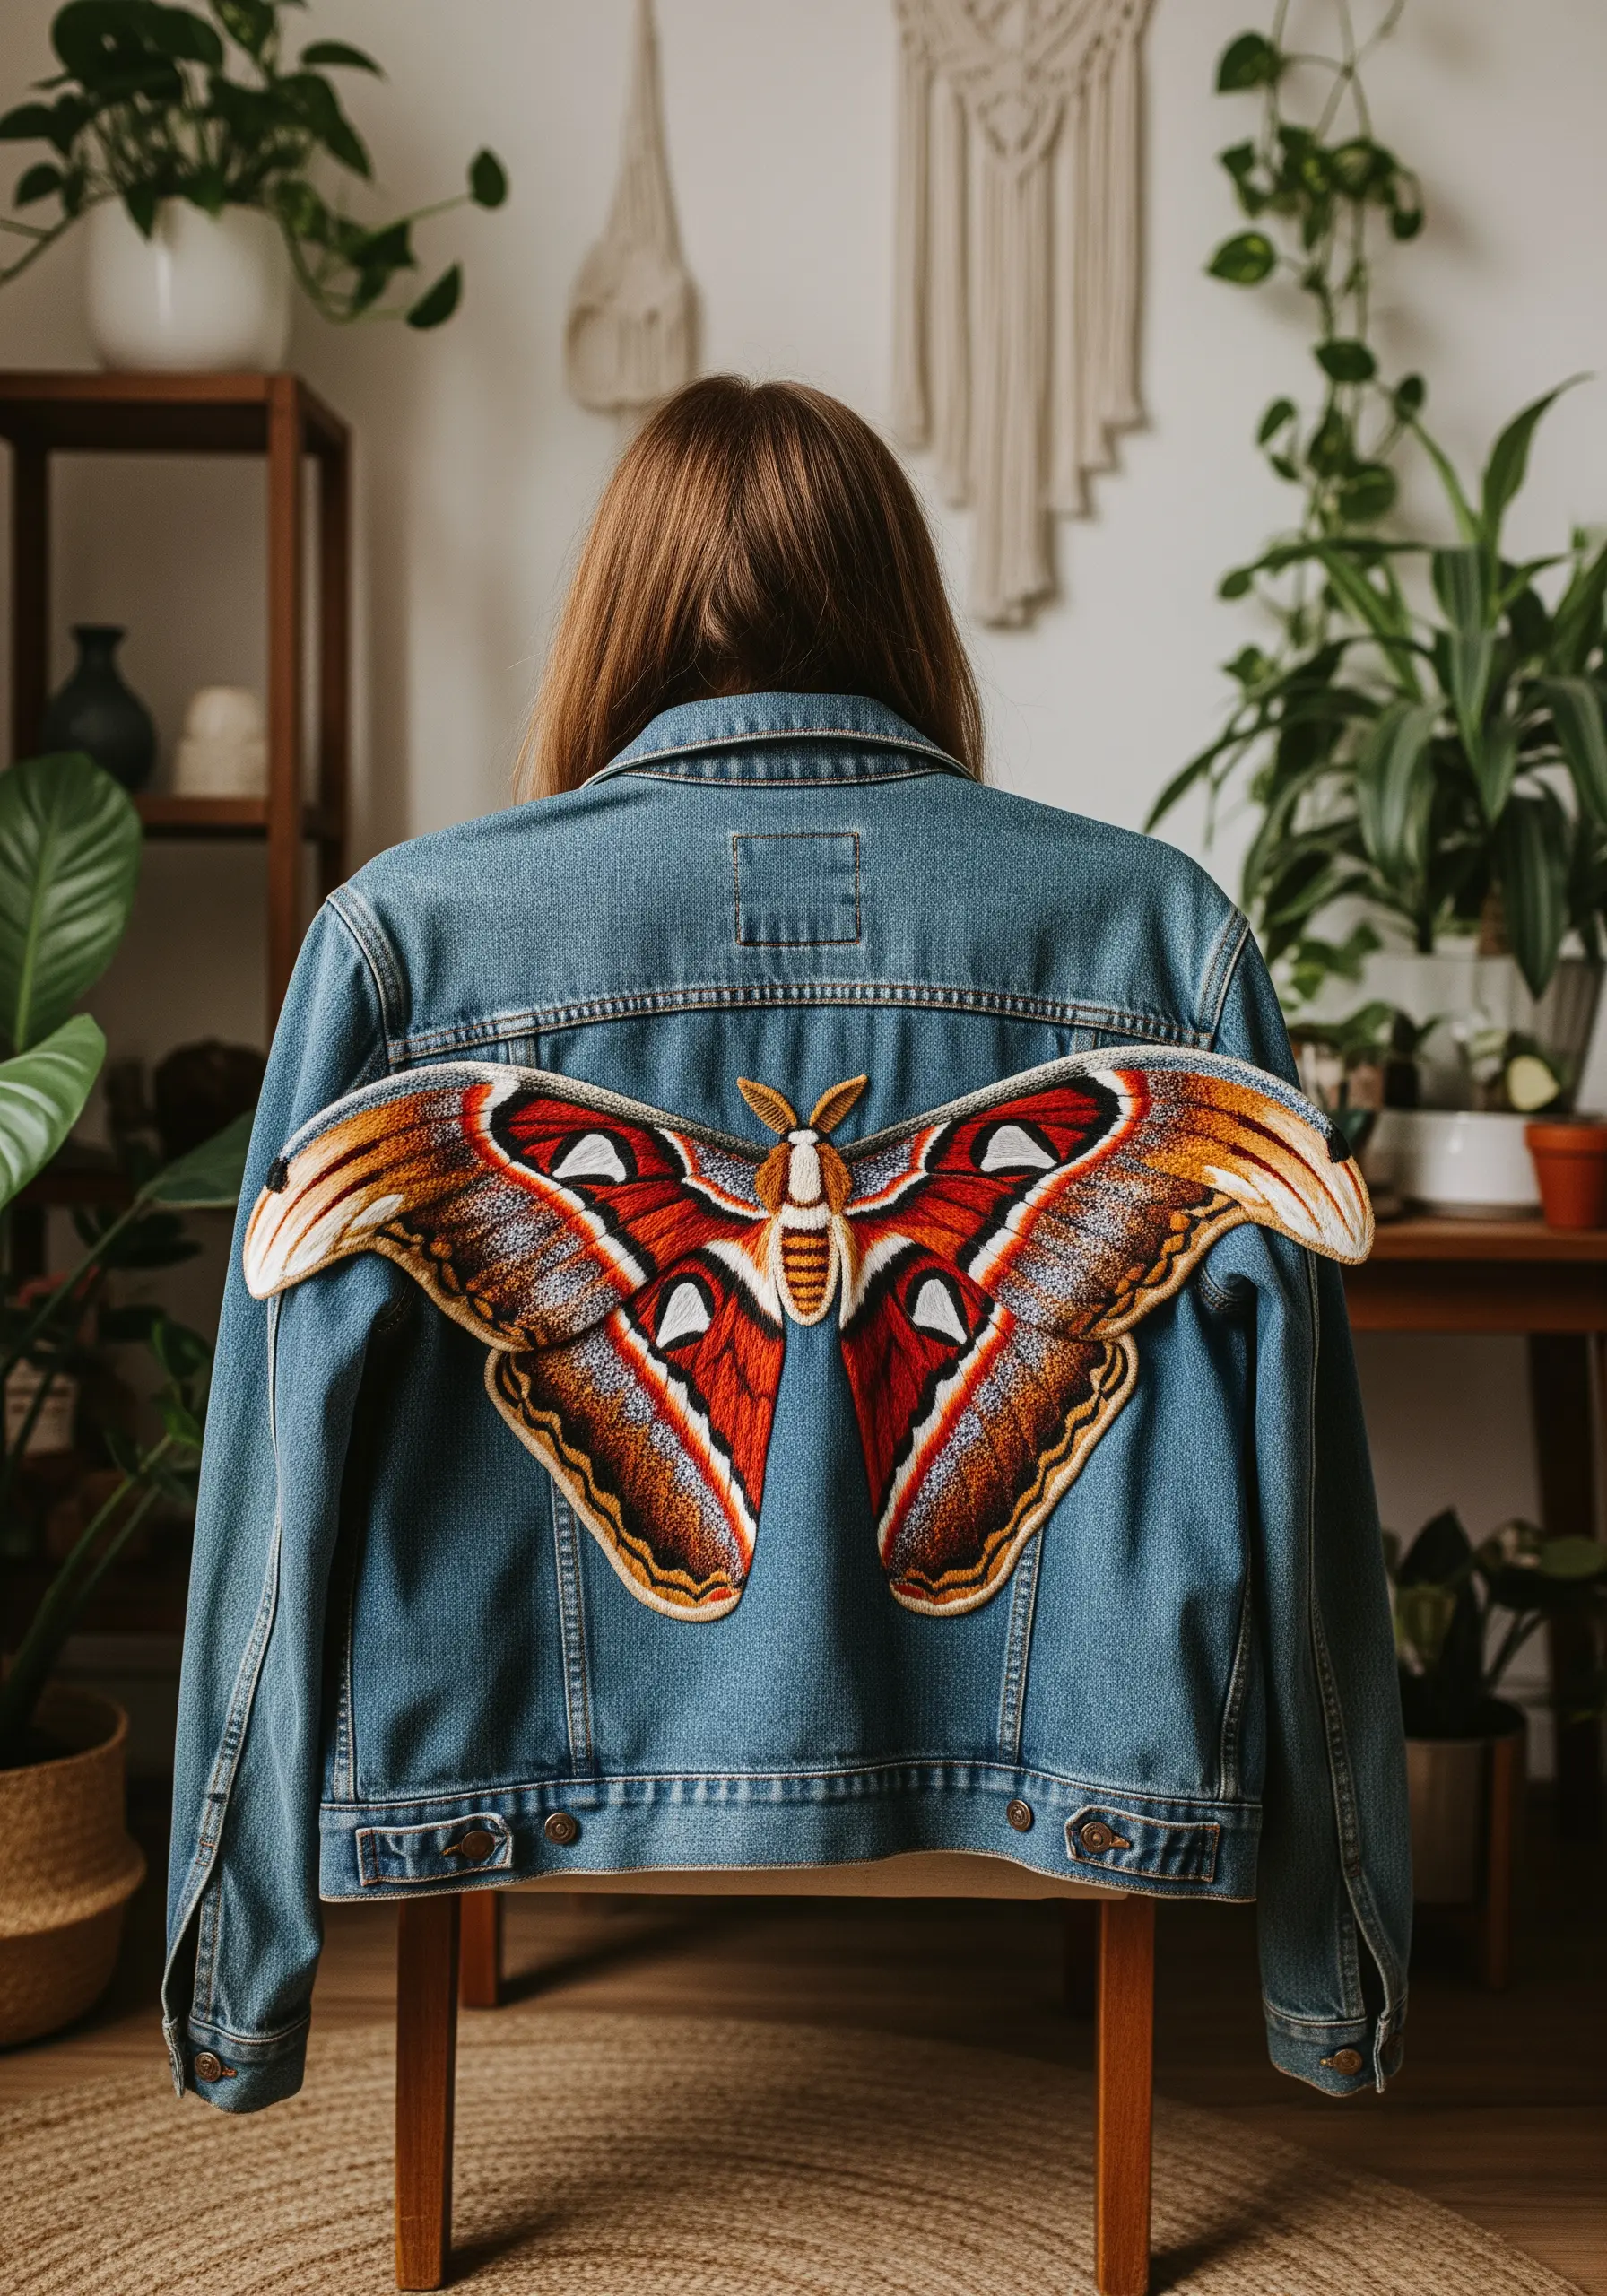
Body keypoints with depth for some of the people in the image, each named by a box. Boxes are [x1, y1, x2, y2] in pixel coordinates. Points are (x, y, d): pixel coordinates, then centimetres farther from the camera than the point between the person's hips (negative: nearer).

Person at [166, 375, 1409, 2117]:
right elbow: (1282, 1462, -7)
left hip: (550, 1756, 0)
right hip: (1039, 1762, 1)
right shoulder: (1164, 927, -10)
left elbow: (289, 1465, -8)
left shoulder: (402, 931, -13)